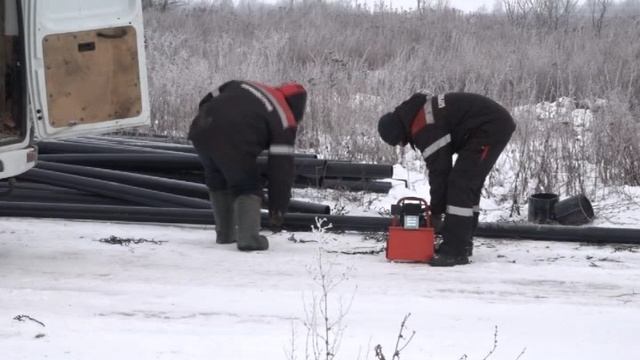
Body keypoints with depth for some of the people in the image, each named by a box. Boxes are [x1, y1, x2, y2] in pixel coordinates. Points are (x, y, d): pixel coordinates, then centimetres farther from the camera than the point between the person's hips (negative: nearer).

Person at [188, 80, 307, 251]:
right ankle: (248, 237, 0)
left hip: (201, 133, 6)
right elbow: (281, 167, 8)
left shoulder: (240, 85, 29)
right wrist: (278, 209, 14)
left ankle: (225, 233, 35)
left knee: (217, 181, 27)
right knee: (248, 187, 15)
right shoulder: (284, 121, 11)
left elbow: (206, 102, 26)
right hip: (234, 146, -6)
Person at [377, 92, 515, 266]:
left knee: (460, 184, -13)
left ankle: (455, 252, -14)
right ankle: (462, 243, 25)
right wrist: (438, 208, 20)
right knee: (469, 186, 17)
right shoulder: (422, 113, 14)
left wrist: (436, 213, -3)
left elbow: (439, 171, -14)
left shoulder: (423, 128, -18)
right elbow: (440, 167, 21)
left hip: (491, 128, -11)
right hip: (496, 123, 11)